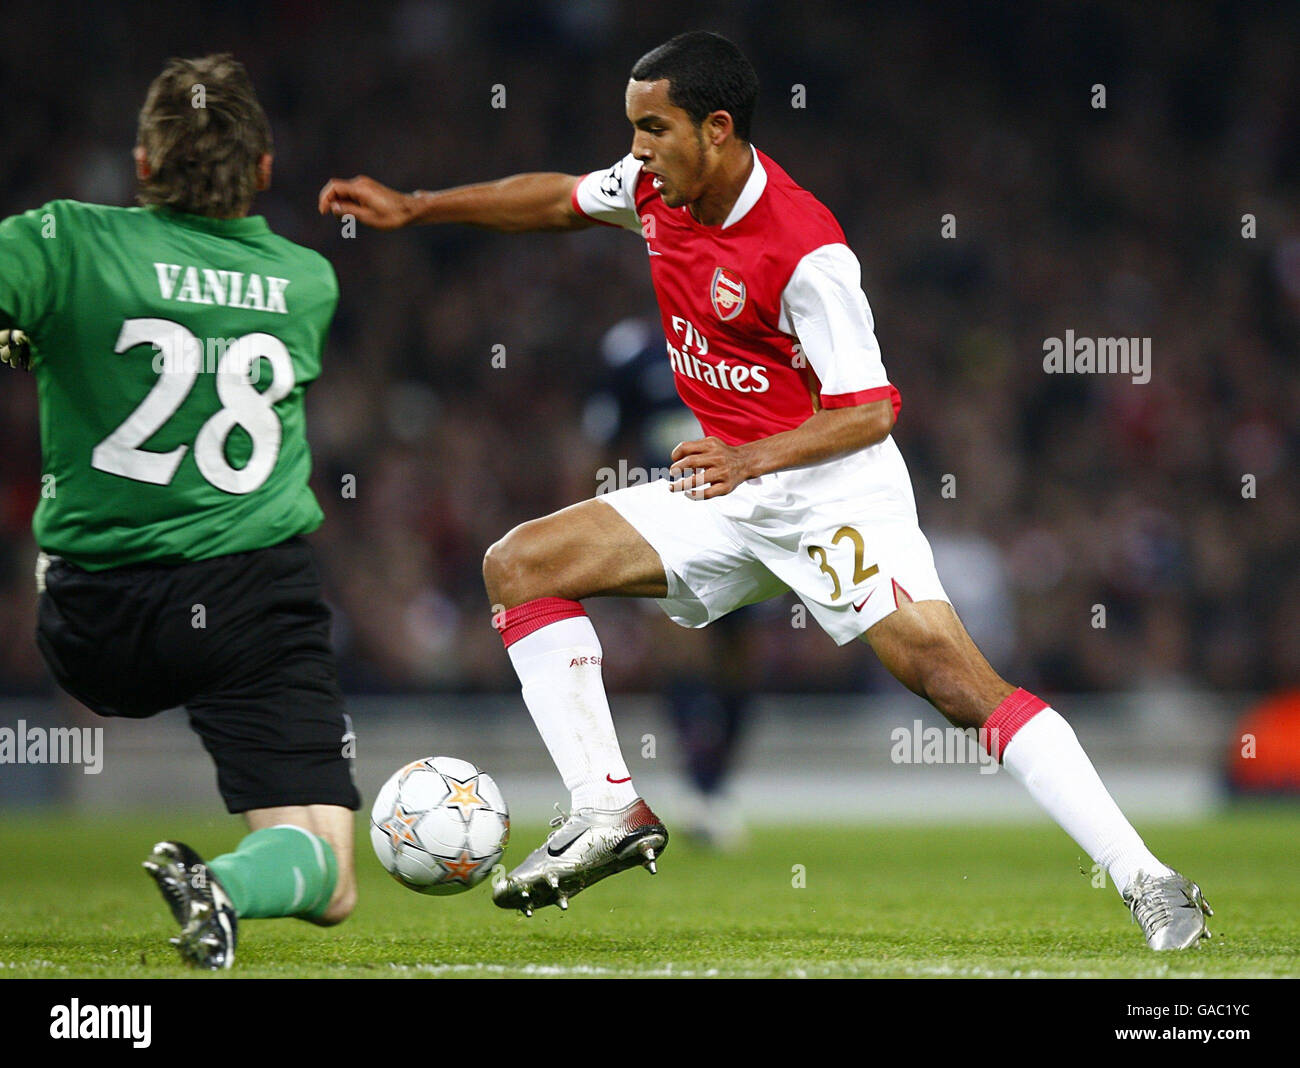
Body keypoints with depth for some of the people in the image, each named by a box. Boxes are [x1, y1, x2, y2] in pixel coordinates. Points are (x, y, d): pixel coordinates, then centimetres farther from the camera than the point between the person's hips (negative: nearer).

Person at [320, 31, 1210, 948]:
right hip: (728, 494, 8)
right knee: (518, 566, 0)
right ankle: (609, 813, 0)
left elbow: (870, 411, -21)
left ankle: (1146, 881, -21)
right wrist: (415, 209, 19)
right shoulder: (658, 191, -1)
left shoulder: (804, 249, -24)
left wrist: (751, 459, -35)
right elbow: (561, 200, 21)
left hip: (834, 489, -8)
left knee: (957, 682, -22)